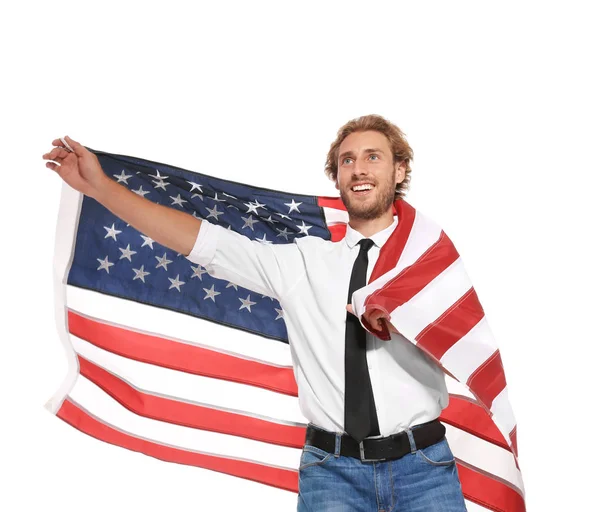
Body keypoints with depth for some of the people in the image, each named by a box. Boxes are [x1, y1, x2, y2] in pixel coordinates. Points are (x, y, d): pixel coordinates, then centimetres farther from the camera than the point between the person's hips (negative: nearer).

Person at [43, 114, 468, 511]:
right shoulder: (301, 262, 4)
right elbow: (206, 242, -2)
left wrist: (396, 316, -18)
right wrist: (101, 187, -6)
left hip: (421, 466, 0)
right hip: (331, 468, 0)